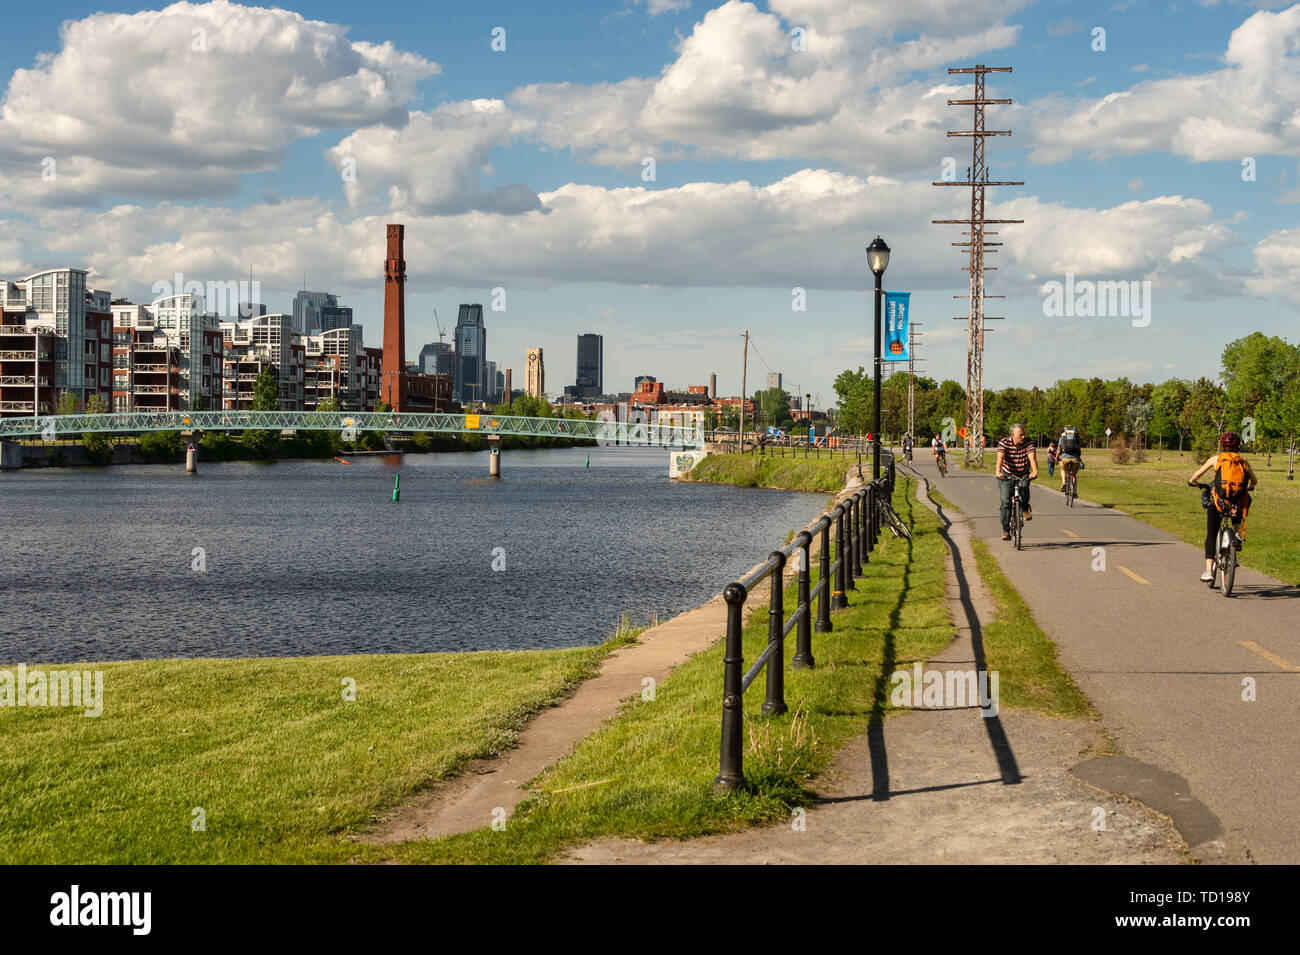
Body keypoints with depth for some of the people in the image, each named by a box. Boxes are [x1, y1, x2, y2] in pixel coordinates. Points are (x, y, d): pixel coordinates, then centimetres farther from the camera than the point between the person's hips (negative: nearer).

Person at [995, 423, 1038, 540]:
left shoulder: (1028, 443, -12)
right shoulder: (1004, 443, -16)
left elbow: (1032, 458, -26)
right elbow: (1000, 458, -31)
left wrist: (1034, 471, -45)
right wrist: (998, 472, -49)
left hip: (1023, 475, 1)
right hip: (1006, 476, -1)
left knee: (1025, 488, -32)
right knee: (1006, 502, -11)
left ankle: (1025, 509, -5)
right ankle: (1006, 530, -6)